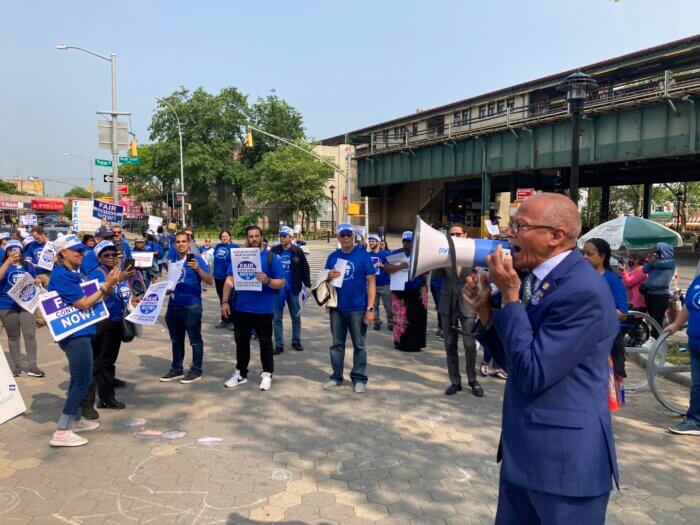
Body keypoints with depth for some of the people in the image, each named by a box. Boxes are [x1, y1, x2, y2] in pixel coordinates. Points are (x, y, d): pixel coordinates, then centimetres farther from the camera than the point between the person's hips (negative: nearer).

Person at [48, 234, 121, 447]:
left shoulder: (72, 274, 12)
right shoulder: (61, 276, -17)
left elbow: (91, 299, 13)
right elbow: (83, 304, -19)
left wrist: (107, 286, -1)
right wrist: (106, 286, -17)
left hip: (79, 332, 10)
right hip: (75, 334, -10)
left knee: (78, 379, 19)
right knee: (83, 381, -7)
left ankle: (75, 420, 32)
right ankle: (61, 432, -3)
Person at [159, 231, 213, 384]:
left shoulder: (196, 259, -7)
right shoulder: (173, 261, 12)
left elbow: (210, 281, -16)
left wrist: (198, 269, -29)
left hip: (191, 306, -7)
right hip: (173, 305, 7)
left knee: (195, 340, 2)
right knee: (176, 340, 16)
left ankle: (196, 371, 12)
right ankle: (176, 369, 27)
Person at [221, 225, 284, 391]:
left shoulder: (271, 257, -4)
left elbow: (281, 283, -6)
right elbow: (229, 280, 5)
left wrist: (267, 280, -25)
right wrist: (225, 301, -4)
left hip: (263, 309, -3)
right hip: (241, 308, 3)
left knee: (265, 343, 8)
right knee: (241, 341, 15)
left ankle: (267, 374, 21)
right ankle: (240, 373, 29)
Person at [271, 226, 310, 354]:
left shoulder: (297, 251, -4)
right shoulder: (274, 250, -2)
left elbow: (305, 269, -1)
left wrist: (307, 285, -6)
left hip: (292, 289, 0)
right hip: (277, 288, 0)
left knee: (296, 317, 11)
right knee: (277, 318, 4)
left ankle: (296, 341, 27)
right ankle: (279, 345, 13)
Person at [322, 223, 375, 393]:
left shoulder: (363, 255, -5)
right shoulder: (333, 257, 7)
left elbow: (371, 282, -7)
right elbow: (326, 281, 14)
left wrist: (370, 308, -14)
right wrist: (329, 276, -11)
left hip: (358, 308, -4)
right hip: (337, 308, 4)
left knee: (359, 345, 6)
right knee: (337, 344, 12)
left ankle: (359, 378, 17)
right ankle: (336, 376, 24)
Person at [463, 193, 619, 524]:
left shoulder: (583, 290, -22)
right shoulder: (534, 279, 6)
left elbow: (533, 375, -23)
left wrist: (510, 295, -20)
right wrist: (484, 309, -3)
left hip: (565, 458, -8)